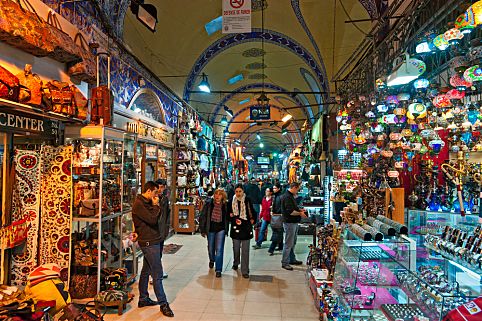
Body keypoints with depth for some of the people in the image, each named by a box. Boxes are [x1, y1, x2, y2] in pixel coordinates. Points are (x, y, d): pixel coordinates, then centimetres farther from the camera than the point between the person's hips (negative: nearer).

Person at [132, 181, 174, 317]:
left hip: (152, 241, 10)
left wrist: (156, 206, 2)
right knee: (157, 274, -5)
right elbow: (152, 219, -22)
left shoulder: (146, 203, 14)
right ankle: (163, 304, 3)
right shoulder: (139, 204, -17)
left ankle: (143, 299, 30)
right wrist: (156, 205, -12)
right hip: (149, 242, -10)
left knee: (146, 271, 18)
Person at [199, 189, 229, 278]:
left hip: (221, 229, -1)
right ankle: (212, 260, 50)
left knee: (219, 249, -5)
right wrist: (202, 230, -4)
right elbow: (202, 217, -3)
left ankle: (218, 270, 5)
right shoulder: (208, 203, -6)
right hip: (210, 229, 1)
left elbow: (227, 218, 6)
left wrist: (226, 230, 1)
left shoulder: (225, 205, -5)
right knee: (211, 248, 18)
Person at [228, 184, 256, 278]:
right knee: (236, 248, 16)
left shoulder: (248, 200, -5)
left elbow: (252, 213, 6)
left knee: (245, 250, -1)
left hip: (246, 228, -2)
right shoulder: (231, 201, 2)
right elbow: (228, 214, 13)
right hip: (235, 228, 2)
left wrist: (252, 220, -3)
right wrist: (230, 216, -6)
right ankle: (236, 263, 44)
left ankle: (245, 271, 7)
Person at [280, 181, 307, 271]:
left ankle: (292, 259, 30)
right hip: (289, 223, -11)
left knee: (293, 243, 19)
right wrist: (300, 213, -13)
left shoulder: (290, 196, 15)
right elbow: (290, 212, -25)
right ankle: (284, 263, 4)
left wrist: (299, 209, 13)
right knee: (288, 244, -4)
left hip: (294, 223, 11)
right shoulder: (287, 197, -20)